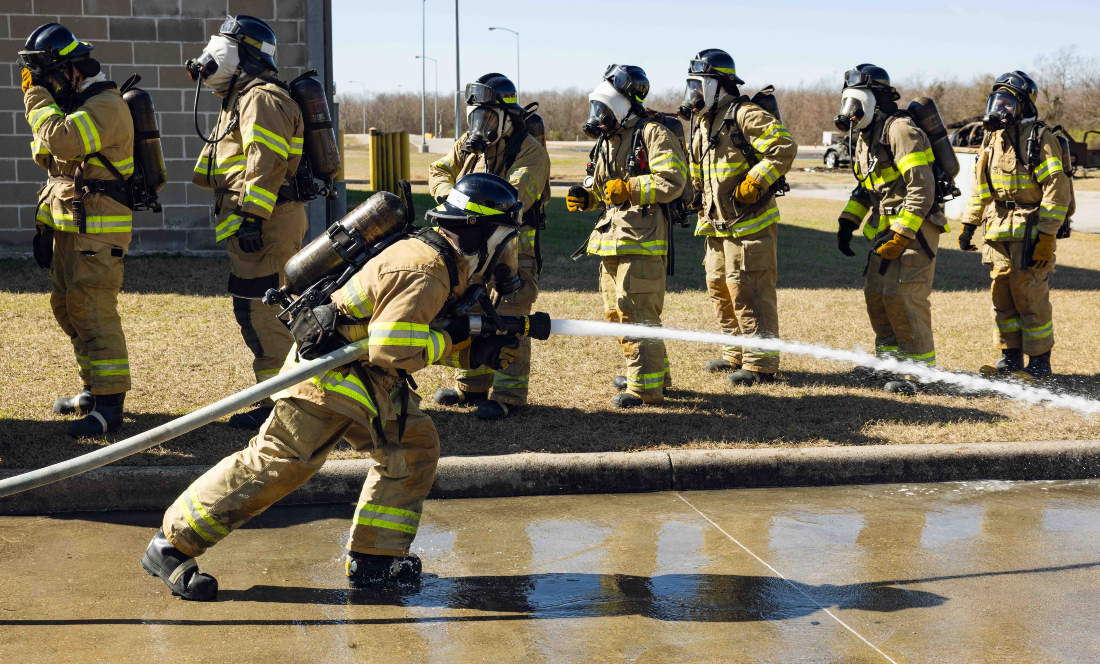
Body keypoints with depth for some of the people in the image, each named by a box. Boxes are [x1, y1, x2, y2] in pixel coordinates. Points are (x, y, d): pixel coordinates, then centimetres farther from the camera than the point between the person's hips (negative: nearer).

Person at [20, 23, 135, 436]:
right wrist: (45, 224, 21)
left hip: (98, 231, -10)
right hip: (69, 228, 10)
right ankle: (95, 390, 27)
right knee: (68, 308, 15)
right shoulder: (72, 106, 16)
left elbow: (63, 142, -32)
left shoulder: (106, 106, -16)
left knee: (93, 312, -11)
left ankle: (109, 406, -9)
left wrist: (37, 97, -18)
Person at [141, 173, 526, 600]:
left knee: (415, 448, 6)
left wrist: (480, 350, 2)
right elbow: (391, 347, -30)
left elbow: (416, 336, 16)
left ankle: (373, 558, 11)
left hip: (369, 384, 10)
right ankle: (171, 546, -1)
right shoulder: (425, 274, -22)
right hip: (330, 377, -10)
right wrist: (452, 340, -17)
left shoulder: (447, 268, 11)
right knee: (276, 464, -10)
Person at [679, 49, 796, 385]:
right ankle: (736, 354, 26)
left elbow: (784, 147, -22)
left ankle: (761, 363, -2)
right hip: (718, 224, 10)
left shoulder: (745, 115, -14)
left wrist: (755, 182, -23)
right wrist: (699, 197, 17)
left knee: (747, 291, -9)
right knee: (719, 286, 14)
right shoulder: (701, 121, 15)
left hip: (749, 222, -9)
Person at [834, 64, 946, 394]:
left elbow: (922, 188, -22)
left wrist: (900, 235, -24)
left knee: (902, 295, -13)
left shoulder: (900, 130, -17)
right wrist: (848, 221, 13)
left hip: (915, 227, -9)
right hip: (887, 227, 10)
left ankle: (921, 369, -5)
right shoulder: (864, 135, 13)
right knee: (876, 292, 10)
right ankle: (890, 358, 23)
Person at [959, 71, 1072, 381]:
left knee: (1030, 297, -5)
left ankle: (1039, 362, 5)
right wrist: (969, 224, 16)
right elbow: (981, 185, 21)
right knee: (1002, 295, 9)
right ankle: (1010, 358, 18)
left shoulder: (1040, 137, -9)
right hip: (998, 231, 7)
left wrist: (1046, 236, -18)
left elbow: (1057, 189, -13)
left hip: (1031, 231, -7)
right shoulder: (992, 137, 13)